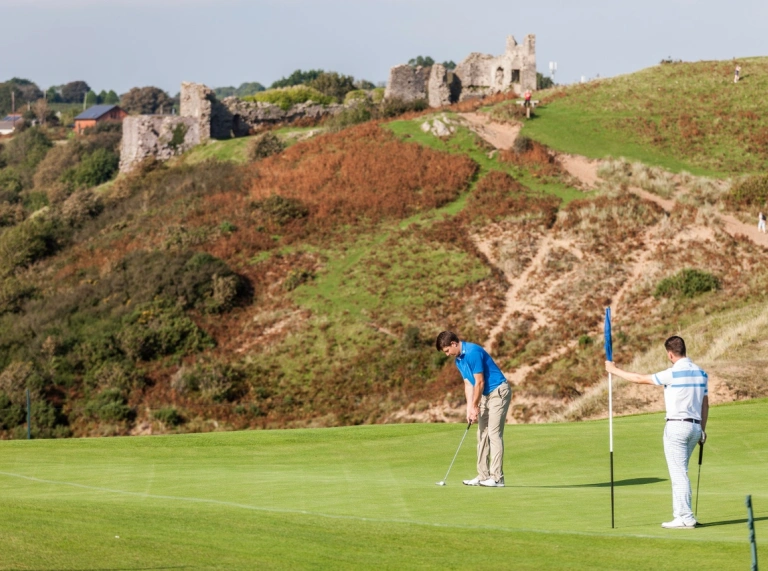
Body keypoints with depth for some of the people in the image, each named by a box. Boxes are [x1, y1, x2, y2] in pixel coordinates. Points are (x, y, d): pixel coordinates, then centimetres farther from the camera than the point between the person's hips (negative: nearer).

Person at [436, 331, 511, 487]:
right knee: (482, 435, 8)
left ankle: (497, 477, -12)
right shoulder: (458, 360, 9)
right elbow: (468, 384, 9)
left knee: (494, 433, -12)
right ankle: (483, 476, 9)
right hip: (485, 395, 10)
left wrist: (475, 407, -12)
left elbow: (479, 382, -20)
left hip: (498, 392, -10)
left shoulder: (473, 352, -21)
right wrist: (469, 408, -2)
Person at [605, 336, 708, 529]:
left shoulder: (673, 373, -13)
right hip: (695, 426, 7)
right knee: (679, 472, 16)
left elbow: (641, 379, -5)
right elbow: (705, 404, 13)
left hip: (677, 425, -7)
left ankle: (685, 518, -7)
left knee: (679, 473, -5)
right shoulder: (700, 373, 8)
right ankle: (681, 513, 15)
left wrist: (615, 370, 7)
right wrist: (702, 430, 21)